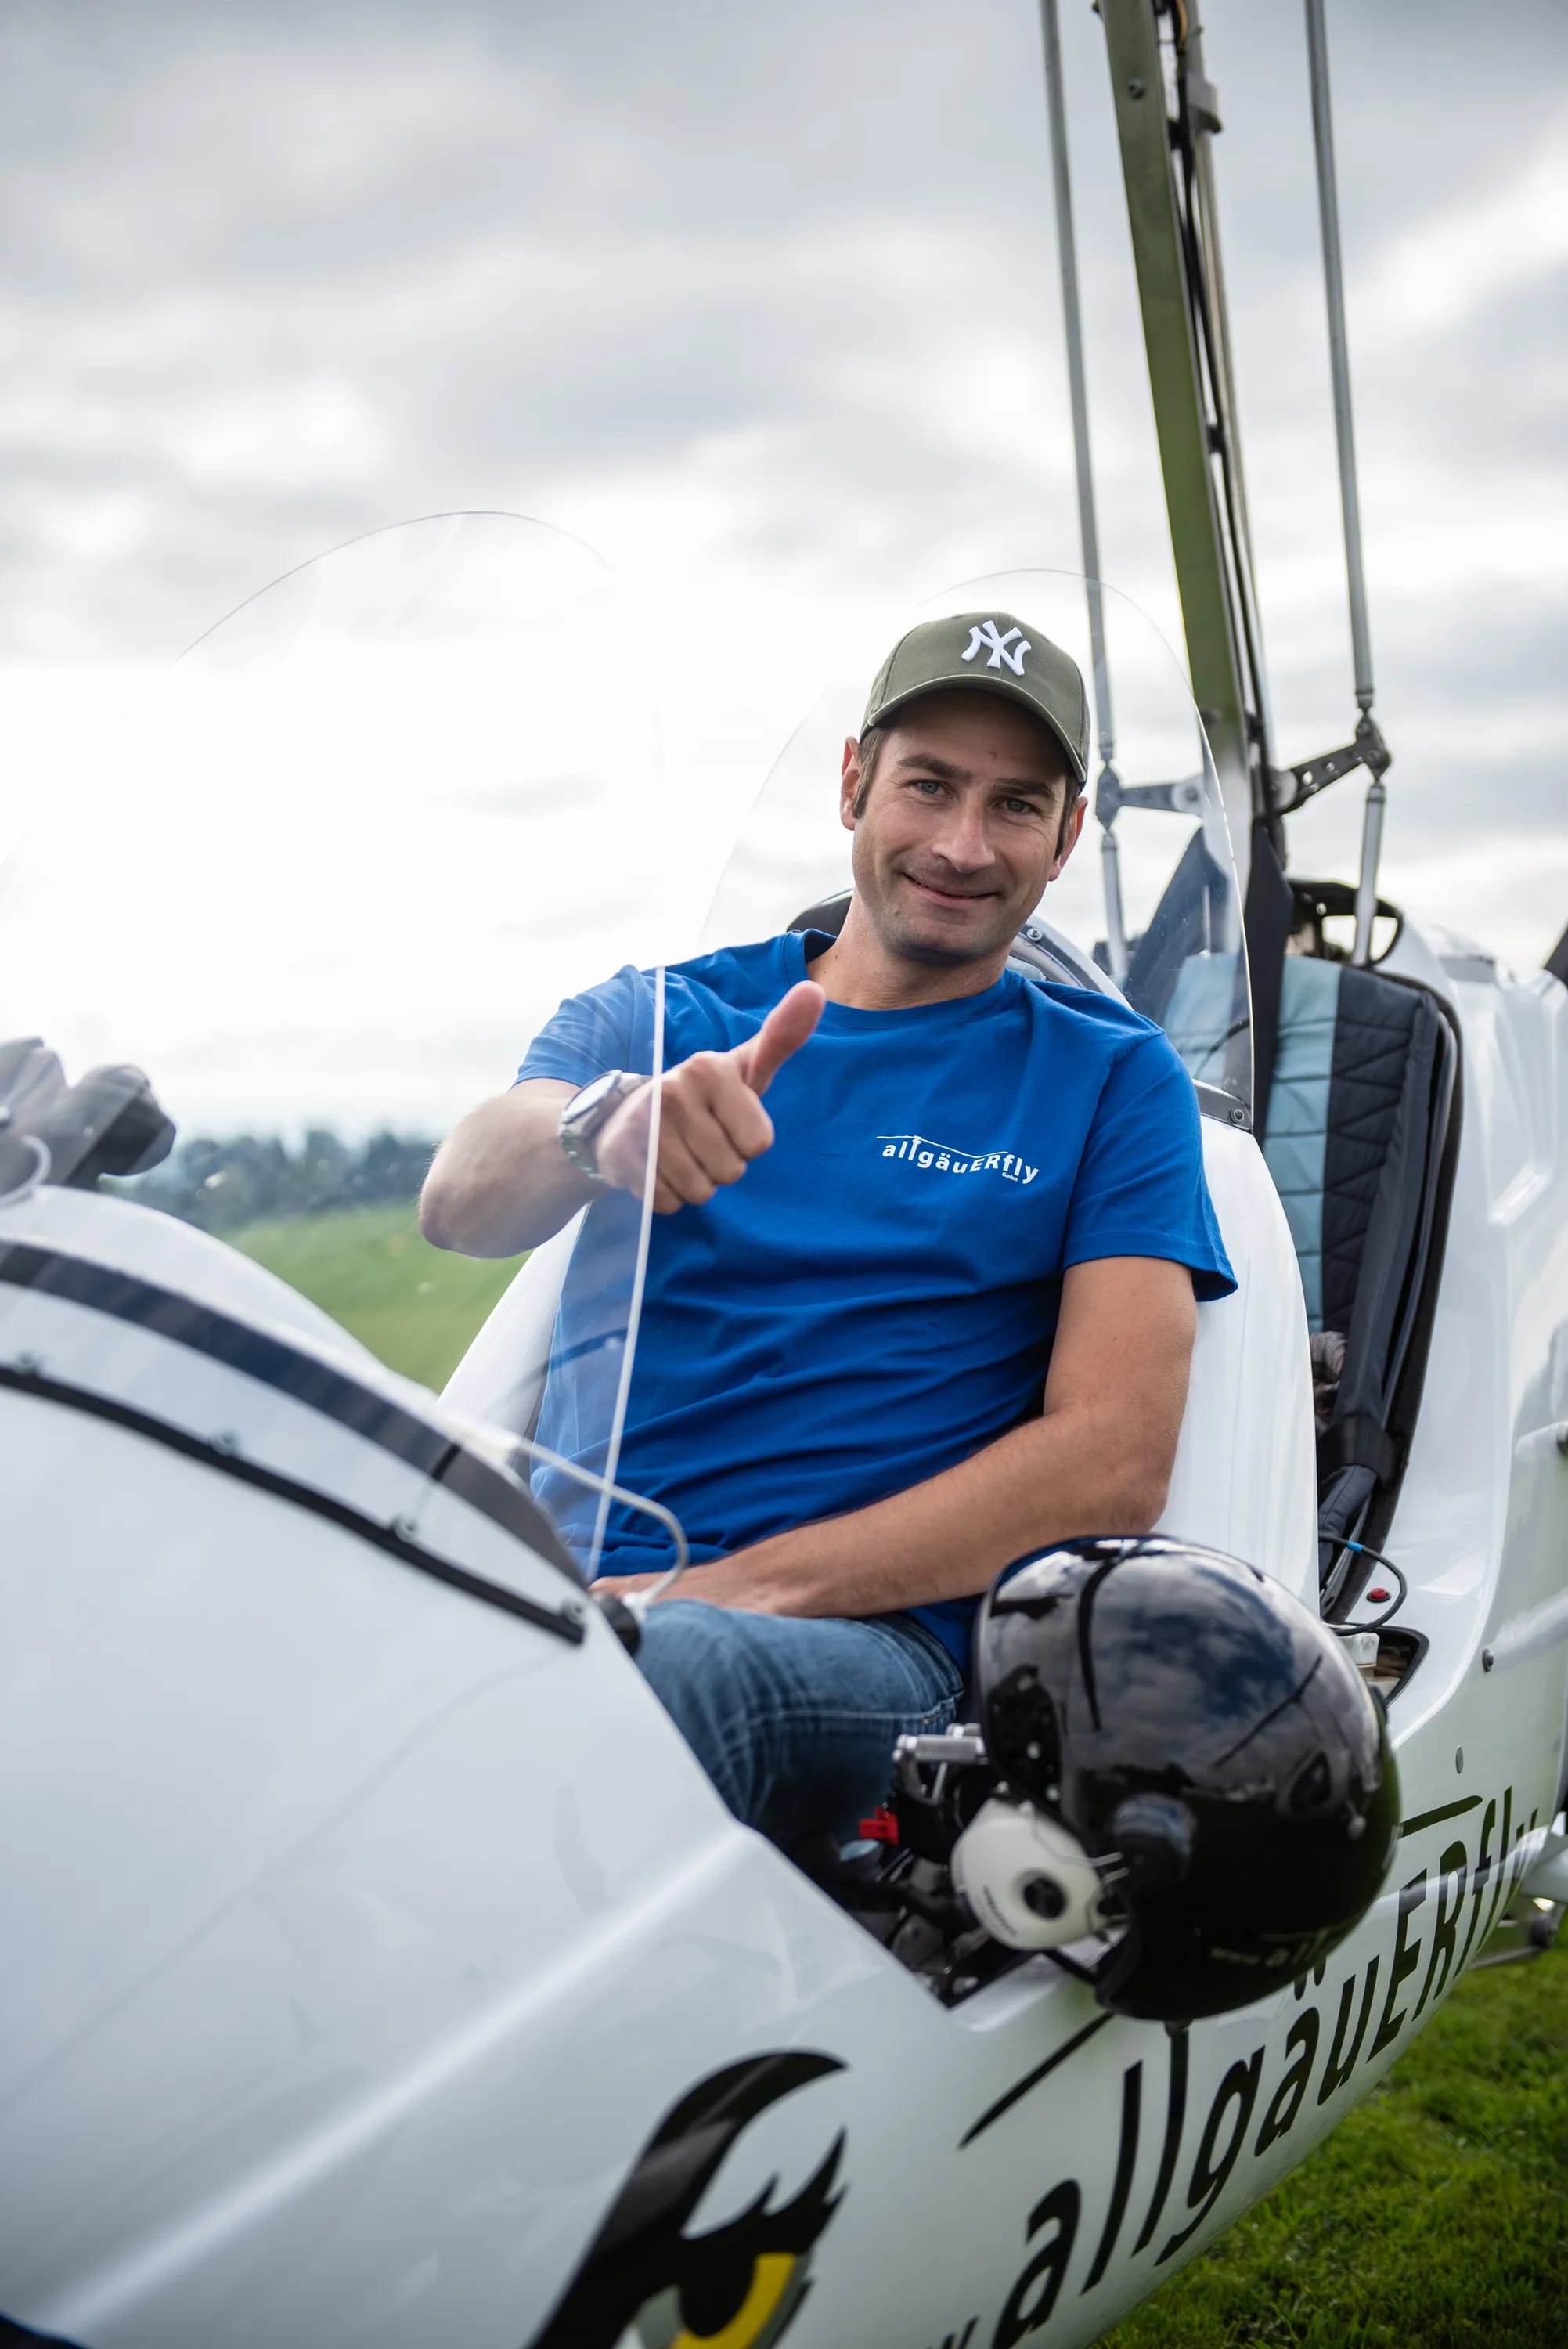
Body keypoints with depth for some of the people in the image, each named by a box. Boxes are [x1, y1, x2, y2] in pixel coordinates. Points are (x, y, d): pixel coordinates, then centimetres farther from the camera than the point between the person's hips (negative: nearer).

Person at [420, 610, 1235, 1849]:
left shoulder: (1109, 1078, 14)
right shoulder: (653, 1015, 19)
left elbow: (1113, 1461, 1)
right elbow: (459, 1205, -2)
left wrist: (733, 1588, -10)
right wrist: (600, 1127, -28)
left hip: (860, 1634, -1)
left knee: (670, 1666, -38)